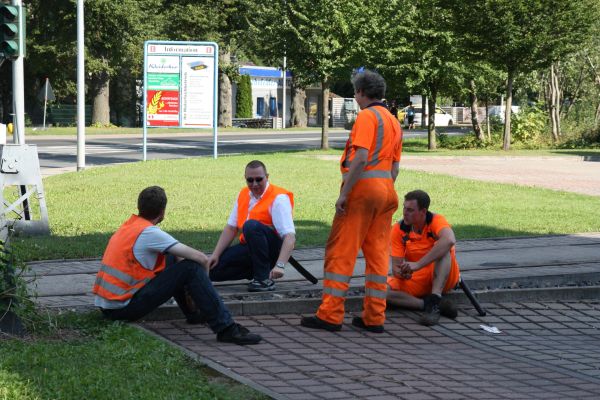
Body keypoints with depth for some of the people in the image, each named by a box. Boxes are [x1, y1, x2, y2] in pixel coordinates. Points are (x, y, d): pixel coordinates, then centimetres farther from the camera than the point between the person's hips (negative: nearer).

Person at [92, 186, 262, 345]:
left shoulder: (130, 225, 13)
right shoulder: (149, 233, -14)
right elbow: (201, 258, -15)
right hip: (123, 307, -9)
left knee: (172, 259, 22)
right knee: (191, 268, -12)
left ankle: (193, 313, 28)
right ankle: (226, 329, -16)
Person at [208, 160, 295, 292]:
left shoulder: (278, 198, -15)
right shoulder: (243, 194, 7)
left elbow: (290, 236, -26)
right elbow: (231, 228, 7)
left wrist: (280, 265, -39)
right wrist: (215, 255, -3)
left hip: (274, 249, -7)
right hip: (248, 247, 7)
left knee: (251, 226, -35)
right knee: (213, 268, -9)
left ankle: (264, 279, -27)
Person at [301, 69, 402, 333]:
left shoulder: (367, 116, -8)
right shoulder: (393, 121, 18)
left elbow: (361, 157, -19)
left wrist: (344, 193, -19)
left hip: (362, 186, -8)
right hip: (386, 190, 8)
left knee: (340, 252, -4)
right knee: (378, 253, 7)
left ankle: (330, 314, -5)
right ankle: (374, 317, 7)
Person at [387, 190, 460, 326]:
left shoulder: (436, 220, -18)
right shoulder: (399, 229, -8)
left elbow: (449, 240, -41)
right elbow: (396, 266, -7)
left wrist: (418, 264, -45)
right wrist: (402, 272, -33)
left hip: (444, 277, -3)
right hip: (415, 280, 3)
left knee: (443, 248, -32)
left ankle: (434, 301, -37)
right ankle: (433, 304, -27)